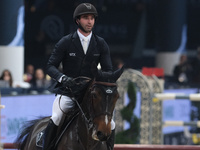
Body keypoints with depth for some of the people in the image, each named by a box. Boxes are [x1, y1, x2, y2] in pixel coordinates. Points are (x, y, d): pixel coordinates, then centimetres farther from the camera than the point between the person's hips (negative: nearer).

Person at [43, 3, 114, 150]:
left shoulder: (101, 44, 4)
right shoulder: (66, 42, -3)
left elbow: (108, 70, 3)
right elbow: (51, 66, -5)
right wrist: (62, 77, -27)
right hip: (67, 92, -3)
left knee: (110, 125, -8)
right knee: (56, 118, -28)